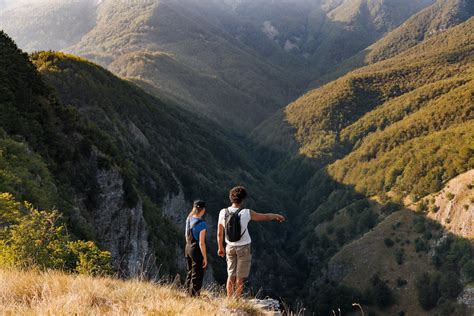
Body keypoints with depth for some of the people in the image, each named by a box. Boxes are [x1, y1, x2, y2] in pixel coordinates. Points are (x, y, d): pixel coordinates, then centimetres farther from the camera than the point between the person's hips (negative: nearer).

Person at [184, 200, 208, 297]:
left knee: (190, 273, 21)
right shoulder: (202, 224, -21)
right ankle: (194, 295, 11)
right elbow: (201, 243, -19)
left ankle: (188, 293, 30)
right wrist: (205, 258, -12)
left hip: (188, 248, 7)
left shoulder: (189, 219, 0)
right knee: (197, 276, 5)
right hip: (197, 251, -7)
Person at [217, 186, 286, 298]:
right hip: (244, 248, -4)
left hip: (230, 247, 4)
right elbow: (266, 216, -2)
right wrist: (277, 216, 18)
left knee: (231, 276, 14)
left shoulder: (223, 212, -8)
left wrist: (220, 247, 16)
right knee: (240, 278, 5)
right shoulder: (246, 213, -17)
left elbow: (219, 233, 1)